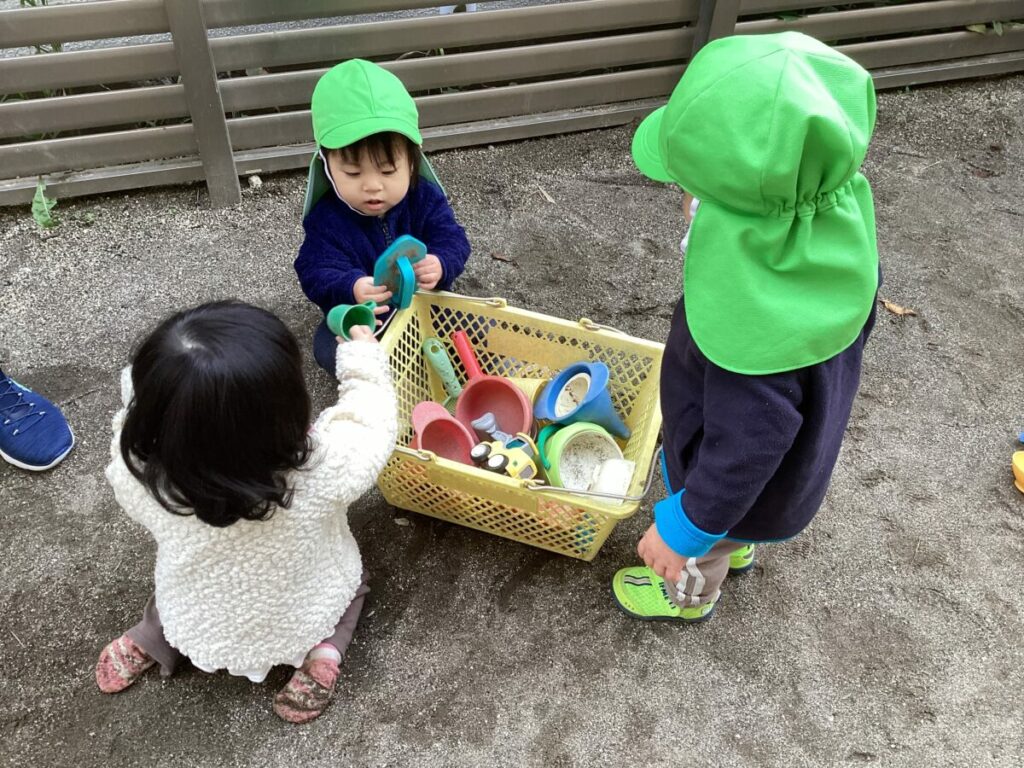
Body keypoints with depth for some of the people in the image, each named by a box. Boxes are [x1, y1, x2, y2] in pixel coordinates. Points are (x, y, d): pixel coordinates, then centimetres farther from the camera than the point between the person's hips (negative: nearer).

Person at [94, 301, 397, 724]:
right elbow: (370, 428, -19)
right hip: (300, 623, -3)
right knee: (350, 576, 29)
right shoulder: (320, 469, -40)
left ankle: (148, 640, 17)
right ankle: (322, 653, 5)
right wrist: (365, 362, -7)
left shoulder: (140, 477, -33)